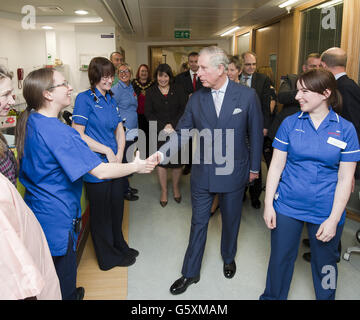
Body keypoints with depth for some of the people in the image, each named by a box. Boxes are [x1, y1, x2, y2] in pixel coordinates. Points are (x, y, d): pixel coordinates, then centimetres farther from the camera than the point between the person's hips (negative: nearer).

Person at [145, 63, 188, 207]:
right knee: (161, 161, 5)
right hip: (159, 132, 0)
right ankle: (164, 191, 21)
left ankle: (176, 187, 27)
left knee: (177, 160, 3)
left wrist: (173, 125, -11)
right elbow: (148, 113, 0)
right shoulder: (151, 92, 4)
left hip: (177, 130, 0)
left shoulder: (178, 89, 3)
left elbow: (184, 109, 0)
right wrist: (163, 126, -11)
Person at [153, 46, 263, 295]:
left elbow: (256, 133, -2)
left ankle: (229, 258, 47)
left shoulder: (247, 95, -9)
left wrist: (254, 167, 2)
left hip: (233, 173, -1)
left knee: (231, 220, 19)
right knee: (198, 223, 12)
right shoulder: (196, 99, -3)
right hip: (202, 172, 2)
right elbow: (182, 134, -4)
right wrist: (162, 153, -21)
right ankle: (190, 273, 28)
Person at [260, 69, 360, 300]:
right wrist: (268, 205, -4)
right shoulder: (290, 123, -2)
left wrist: (333, 219, -10)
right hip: (287, 206, 1)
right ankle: (272, 297, 37)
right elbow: (276, 166, -1)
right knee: (280, 258, 12)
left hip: (325, 210, 0)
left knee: (325, 263, 15)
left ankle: (326, 297, 43)